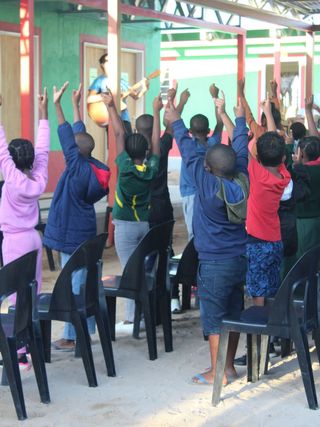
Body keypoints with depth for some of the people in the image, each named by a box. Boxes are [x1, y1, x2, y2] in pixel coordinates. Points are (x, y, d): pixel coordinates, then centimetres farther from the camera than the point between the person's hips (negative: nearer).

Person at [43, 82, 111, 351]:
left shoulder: (78, 167, -18)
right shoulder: (92, 167, 2)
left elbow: (67, 137, -19)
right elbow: (80, 134, 12)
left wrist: (58, 105, -15)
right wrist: (76, 105, 18)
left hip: (71, 234, -8)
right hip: (85, 232, 8)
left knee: (74, 285, -4)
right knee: (84, 283, 15)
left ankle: (73, 337, 2)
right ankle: (86, 328, 24)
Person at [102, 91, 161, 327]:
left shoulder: (125, 167, -14)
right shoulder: (152, 168, -7)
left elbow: (119, 134, -10)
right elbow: (156, 140, 2)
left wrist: (112, 107, -7)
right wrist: (157, 111, 9)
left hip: (125, 225, -4)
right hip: (146, 224, 4)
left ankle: (133, 317, -4)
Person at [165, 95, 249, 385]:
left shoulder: (207, 183, -18)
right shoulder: (241, 180, -5)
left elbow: (190, 153, -9)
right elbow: (241, 150, 9)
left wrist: (176, 122, 4)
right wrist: (240, 119, 25)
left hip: (214, 262, -6)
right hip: (240, 258, 6)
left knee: (214, 317, 2)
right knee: (233, 314, 15)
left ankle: (217, 372, 7)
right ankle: (229, 365, 25)